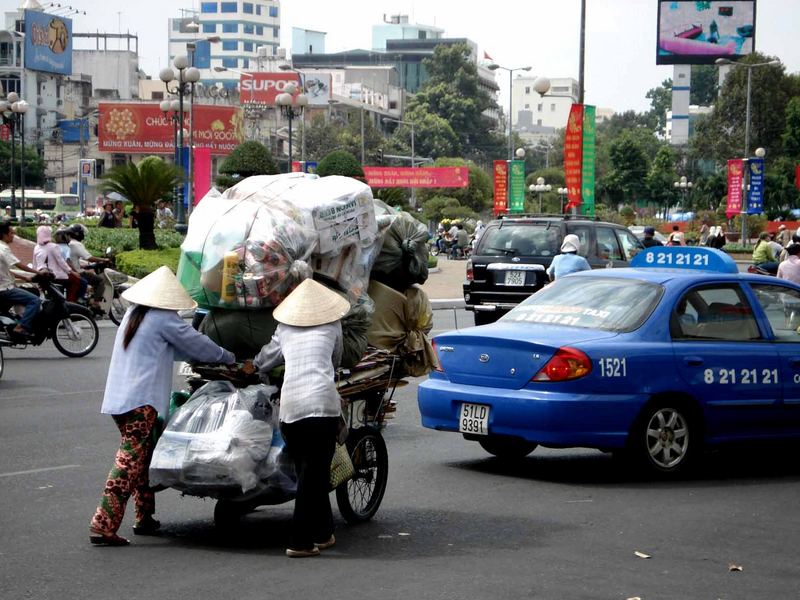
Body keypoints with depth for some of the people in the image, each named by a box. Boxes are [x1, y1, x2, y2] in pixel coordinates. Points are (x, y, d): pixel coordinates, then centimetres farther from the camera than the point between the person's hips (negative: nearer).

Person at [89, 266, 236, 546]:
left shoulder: (133, 314, 18)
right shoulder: (164, 319, -9)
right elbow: (198, 345, 0)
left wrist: (212, 356, 28)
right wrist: (228, 358, 17)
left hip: (118, 400, 9)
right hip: (142, 402, -9)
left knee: (142, 458, 20)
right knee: (130, 461, -10)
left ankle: (145, 519, 27)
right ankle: (103, 525, -16)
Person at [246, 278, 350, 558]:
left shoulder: (285, 329, 20)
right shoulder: (332, 326, 15)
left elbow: (266, 357, 35)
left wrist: (255, 368, 57)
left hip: (289, 406, 3)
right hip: (322, 402, -3)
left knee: (307, 471, 13)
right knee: (315, 472, -2)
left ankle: (322, 533, 20)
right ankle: (300, 542, -4)